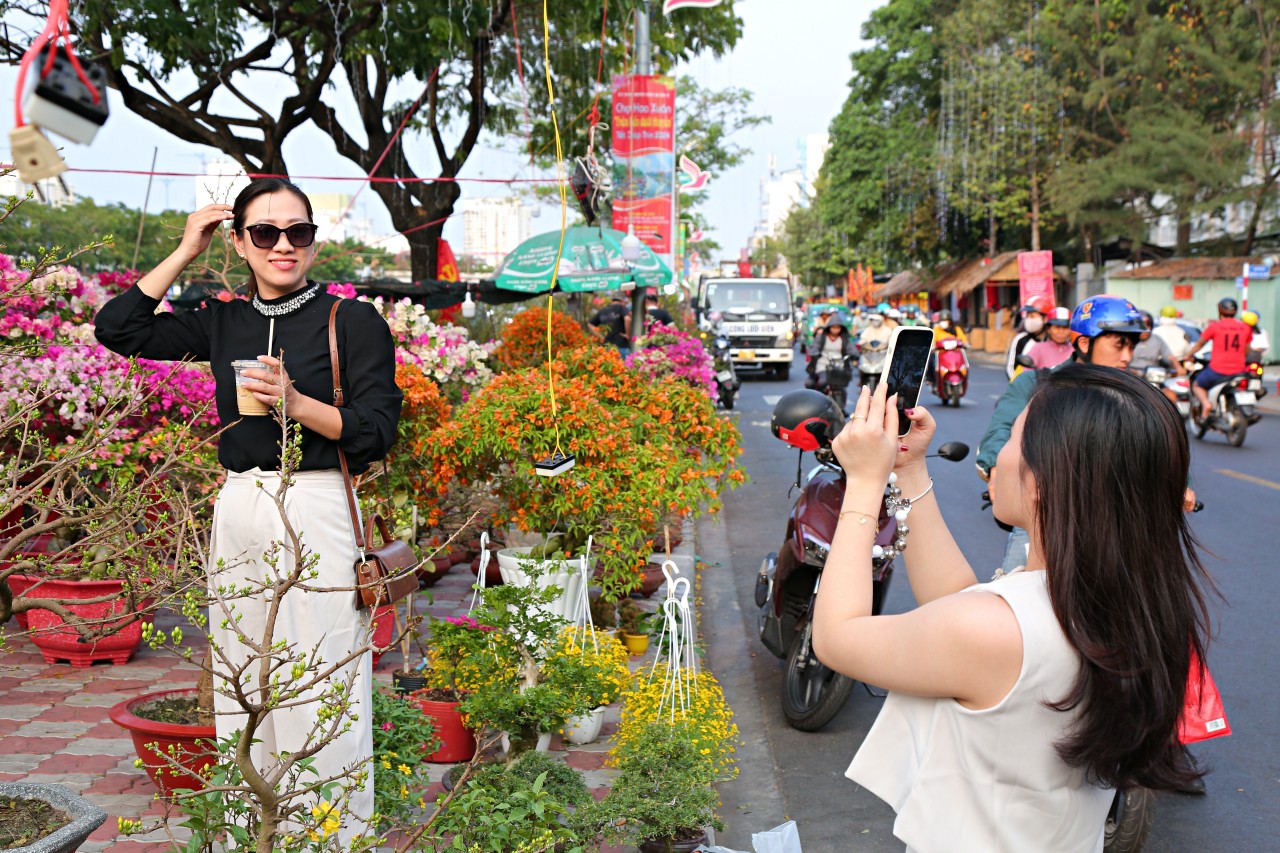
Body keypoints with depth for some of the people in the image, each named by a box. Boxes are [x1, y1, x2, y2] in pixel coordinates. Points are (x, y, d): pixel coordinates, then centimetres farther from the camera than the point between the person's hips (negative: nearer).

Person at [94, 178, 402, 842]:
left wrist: (295, 402, -20)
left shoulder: (353, 322, -2)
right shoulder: (223, 323, 12)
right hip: (236, 512, 5)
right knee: (243, 688, 11)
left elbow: (376, 432, -6)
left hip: (315, 512, -5)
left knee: (320, 694, -4)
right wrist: (185, 252, 8)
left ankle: (342, 834, 10)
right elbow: (118, 329, 9)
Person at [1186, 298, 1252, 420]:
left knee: (1197, 386, 20)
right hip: (1238, 369, 4)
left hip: (1217, 370, -3)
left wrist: (1188, 355, 26)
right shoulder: (1245, 328, 4)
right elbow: (1247, 351, 13)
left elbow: (1199, 344, 9)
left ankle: (1205, 403, -8)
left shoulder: (1214, 326, -4)